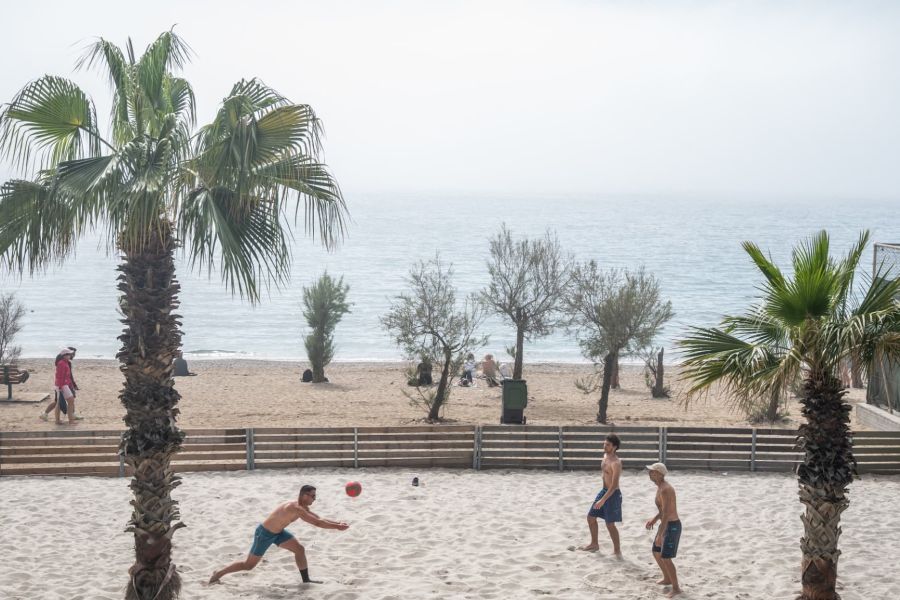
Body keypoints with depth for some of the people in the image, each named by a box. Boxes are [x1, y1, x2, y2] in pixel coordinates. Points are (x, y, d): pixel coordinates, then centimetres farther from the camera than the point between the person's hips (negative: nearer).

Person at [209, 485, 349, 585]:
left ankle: (306, 580, 11)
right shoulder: (296, 508, -31)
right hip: (264, 534, -9)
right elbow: (317, 523, -34)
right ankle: (218, 574, 17)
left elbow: (318, 518, 6)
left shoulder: (302, 506, -1)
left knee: (300, 549, 2)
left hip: (277, 532, 9)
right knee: (248, 565, 2)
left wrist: (337, 523, -4)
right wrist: (337, 527, -29)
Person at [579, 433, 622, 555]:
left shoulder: (616, 463, -23)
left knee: (610, 524, -2)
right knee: (591, 517, 14)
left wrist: (603, 500, -32)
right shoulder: (605, 456, 6)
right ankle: (594, 544, 29)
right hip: (604, 491, 9)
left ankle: (617, 550, 13)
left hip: (612, 494, -9)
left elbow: (614, 485, -27)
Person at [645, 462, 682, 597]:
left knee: (665, 558, -8)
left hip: (672, 526, -10)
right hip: (667, 524, 10)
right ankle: (667, 579, 37)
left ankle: (676, 588, 2)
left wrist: (659, 535, -32)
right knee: (656, 553, 21)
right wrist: (654, 519, 20)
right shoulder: (661, 487, 8)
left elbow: (666, 513, -30)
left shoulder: (665, 490, -25)